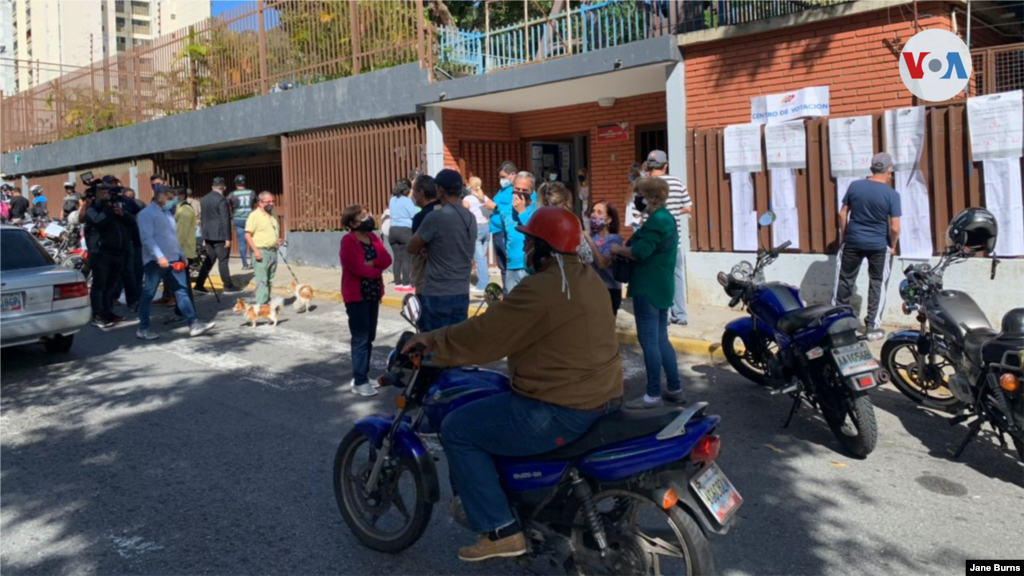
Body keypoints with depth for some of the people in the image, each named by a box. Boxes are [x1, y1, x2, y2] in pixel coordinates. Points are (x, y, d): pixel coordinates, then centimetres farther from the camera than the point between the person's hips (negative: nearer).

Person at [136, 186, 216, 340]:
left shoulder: (167, 213, 19)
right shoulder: (146, 214, -7)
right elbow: (147, 238, -17)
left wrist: (182, 255, 18)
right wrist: (159, 256, -27)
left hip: (173, 259, 7)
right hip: (156, 261, -7)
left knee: (181, 291, 1)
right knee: (148, 294, 3)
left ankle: (193, 324, -2)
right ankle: (143, 328, 12)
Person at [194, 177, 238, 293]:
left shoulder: (204, 199, 11)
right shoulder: (221, 199, -13)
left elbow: (203, 219, 15)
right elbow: (225, 220, -16)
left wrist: (204, 237, 20)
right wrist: (227, 238, -15)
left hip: (208, 234, 7)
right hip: (220, 235, -7)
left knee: (209, 259, 11)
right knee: (223, 260, -1)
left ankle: (199, 284, 7)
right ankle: (228, 286, 5)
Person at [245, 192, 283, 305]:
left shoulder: (272, 215, 15)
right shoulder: (254, 215, -8)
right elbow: (247, 234, -13)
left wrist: (279, 239, 7)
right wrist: (255, 250, -20)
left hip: (273, 251, 7)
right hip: (261, 252, -7)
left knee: (270, 280, 12)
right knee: (262, 279, -10)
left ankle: (267, 301, 20)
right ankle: (261, 304, -10)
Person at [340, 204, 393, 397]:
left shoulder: (373, 237, 10)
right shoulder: (348, 241, -12)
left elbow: (387, 259, 0)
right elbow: (358, 268, -20)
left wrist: (372, 263, -18)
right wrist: (377, 271, -5)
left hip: (373, 294, 8)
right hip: (356, 296, -7)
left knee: (369, 338, 11)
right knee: (360, 338, -6)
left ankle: (362, 376, 22)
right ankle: (359, 382, -1)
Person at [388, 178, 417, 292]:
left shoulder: (392, 200, 13)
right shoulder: (407, 200, -8)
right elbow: (415, 214, -9)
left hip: (393, 230, 7)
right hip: (405, 230, -7)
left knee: (397, 258, 8)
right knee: (407, 259, -2)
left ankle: (398, 284, 10)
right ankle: (406, 284, -2)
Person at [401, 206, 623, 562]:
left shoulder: (541, 290, -21)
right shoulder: (587, 278, 11)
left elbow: (483, 336, -16)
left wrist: (431, 342, -1)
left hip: (562, 411, -10)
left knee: (457, 430, -1)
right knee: (496, 407, 31)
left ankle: (501, 531, 2)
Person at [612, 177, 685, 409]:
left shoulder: (656, 221, -17)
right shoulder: (666, 218, 17)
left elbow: (640, 252, -25)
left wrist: (618, 249, -9)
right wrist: (625, 249, 7)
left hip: (648, 289, -11)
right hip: (661, 287, 11)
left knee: (649, 341, -4)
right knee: (661, 339, 15)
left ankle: (653, 395, 2)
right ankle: (675, 389, 20)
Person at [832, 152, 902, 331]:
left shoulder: (854, 186, -5)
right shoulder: (892, 194, -13)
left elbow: (843, 214, 1)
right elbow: (895, 228, -14)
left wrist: (843, 237, 12)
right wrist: (892, 246, 2)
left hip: (853, 242, 2)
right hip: (879, 246, -2)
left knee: (845, 280, 15)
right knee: (878, 284, 11)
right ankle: (872, 325, 12)